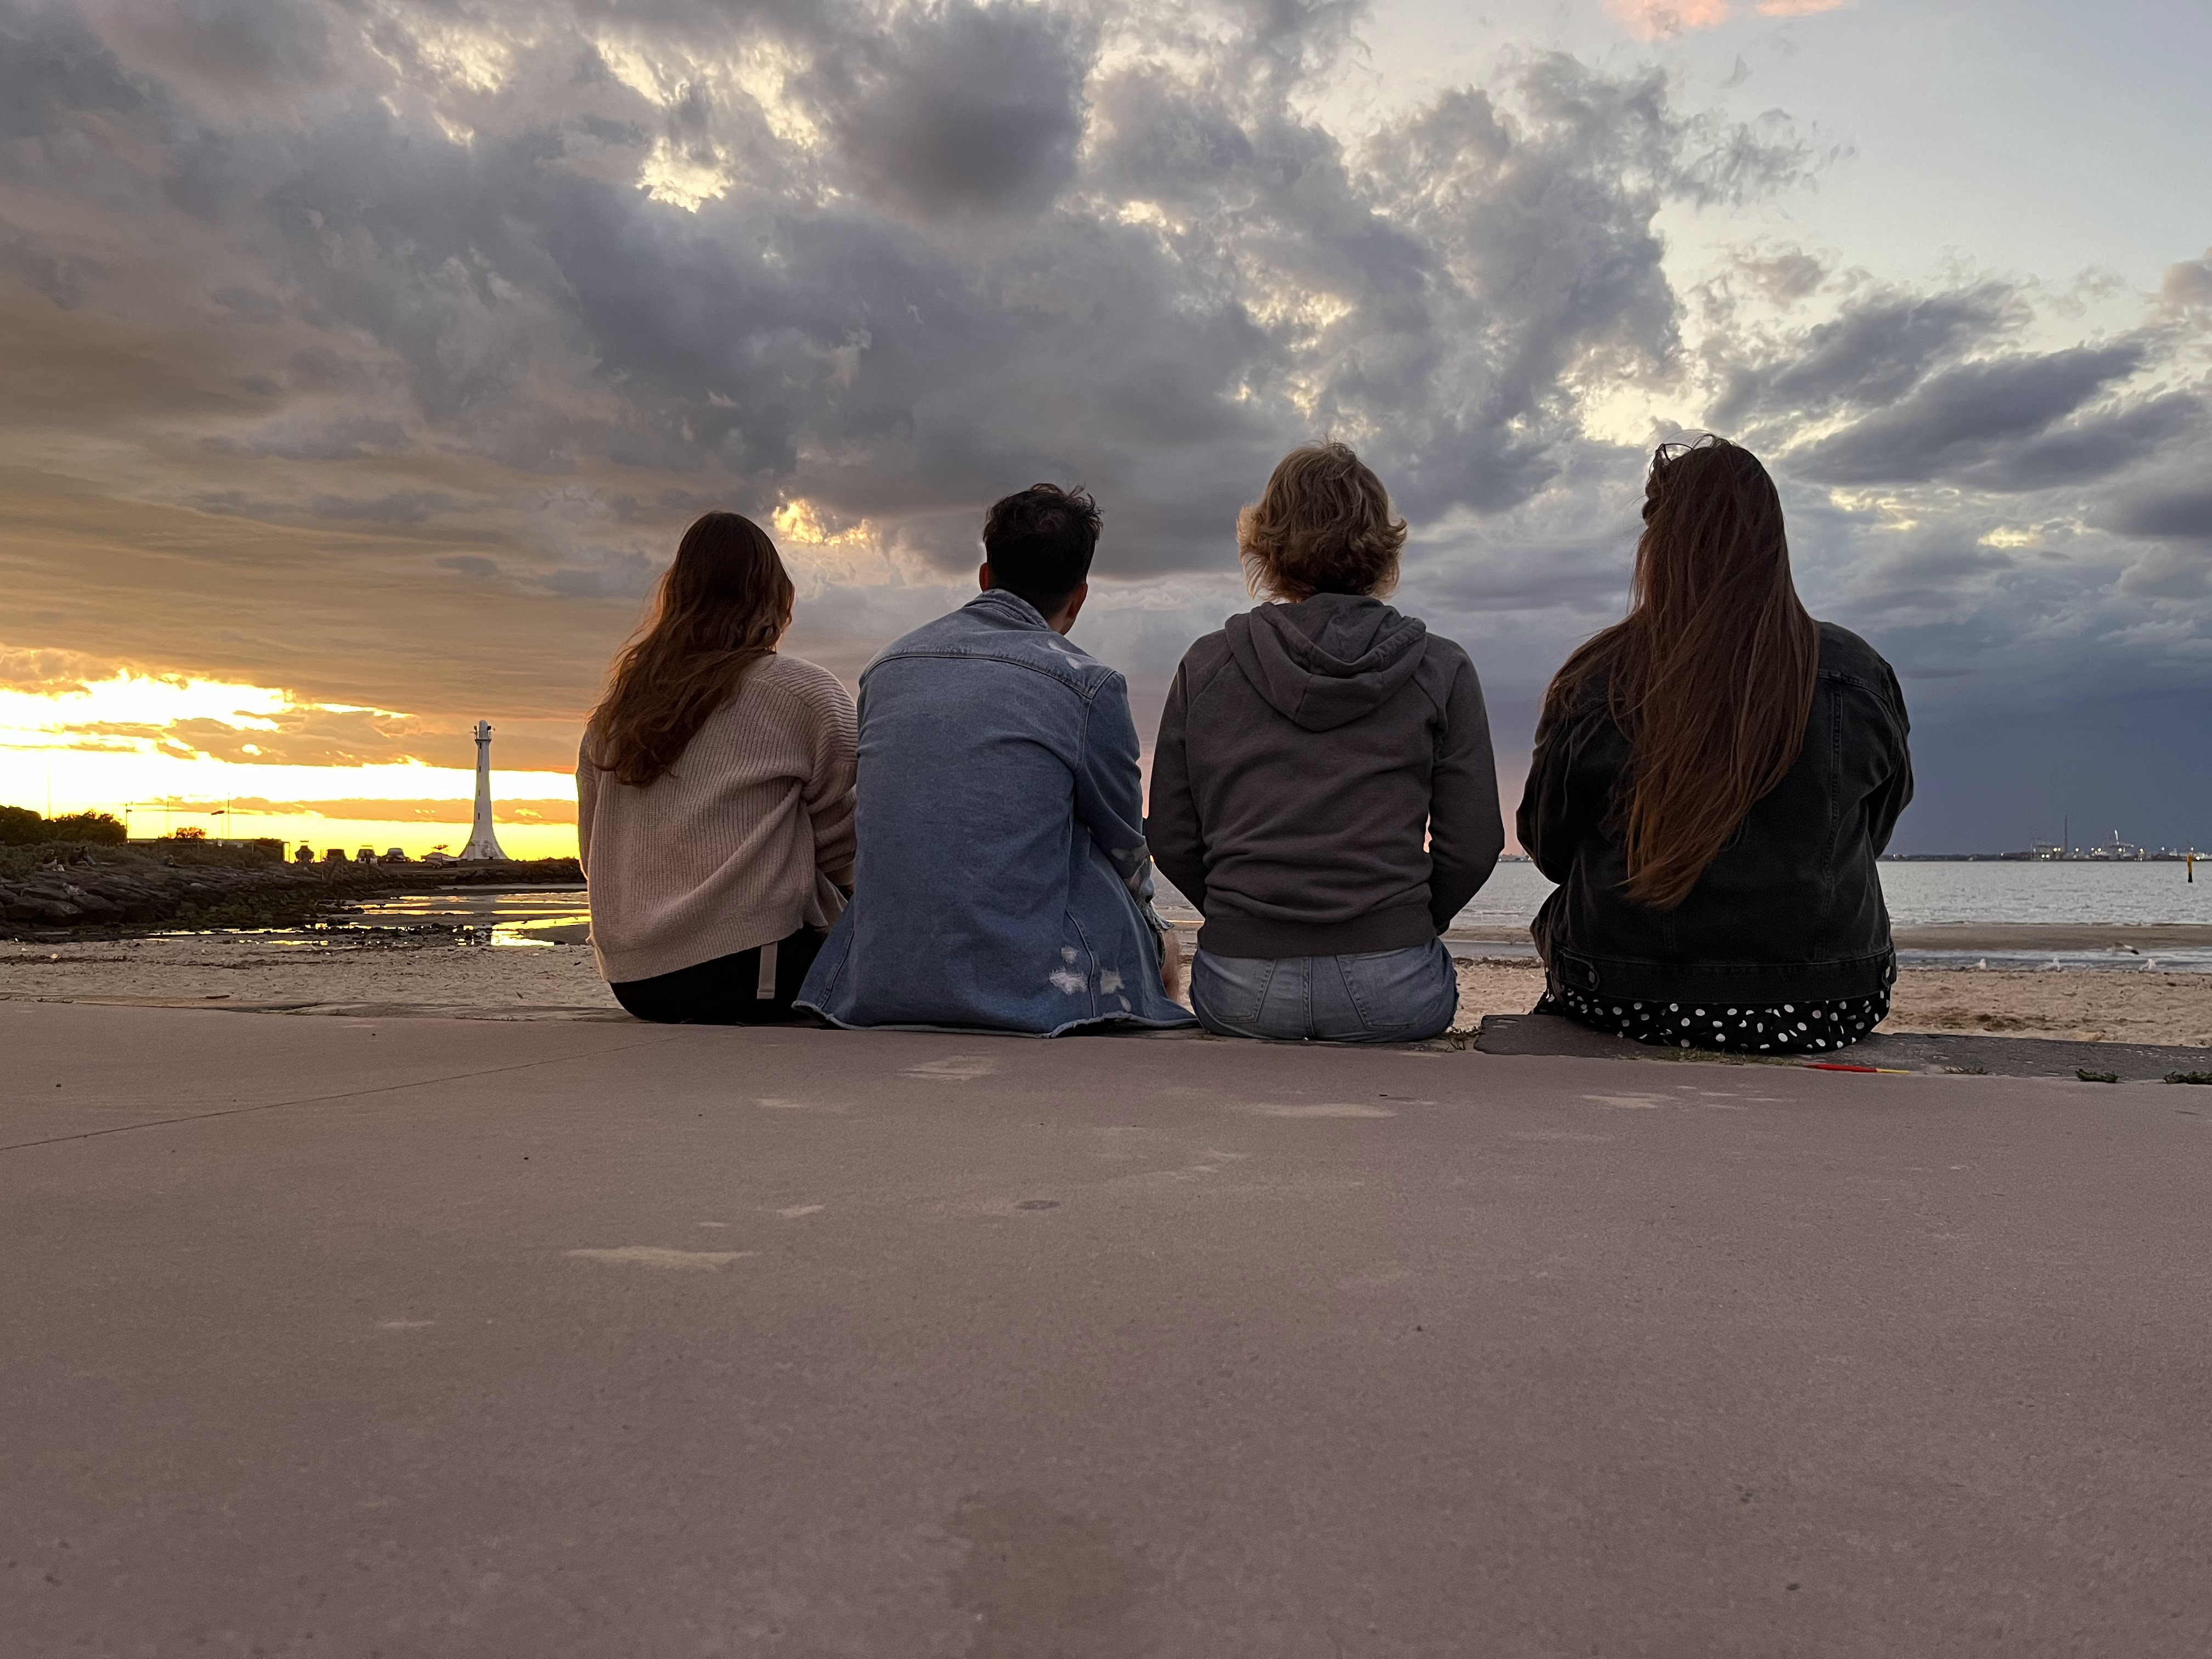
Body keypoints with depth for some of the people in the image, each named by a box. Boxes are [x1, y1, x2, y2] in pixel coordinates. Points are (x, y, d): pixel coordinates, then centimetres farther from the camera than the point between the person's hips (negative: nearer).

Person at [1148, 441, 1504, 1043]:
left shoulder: (1206, 666, 4)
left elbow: (1171, 841, 5)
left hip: (1240, 993, 2)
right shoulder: (1441, 670, 1)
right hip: (1390, 992, -1)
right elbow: (1472, 846, 0)